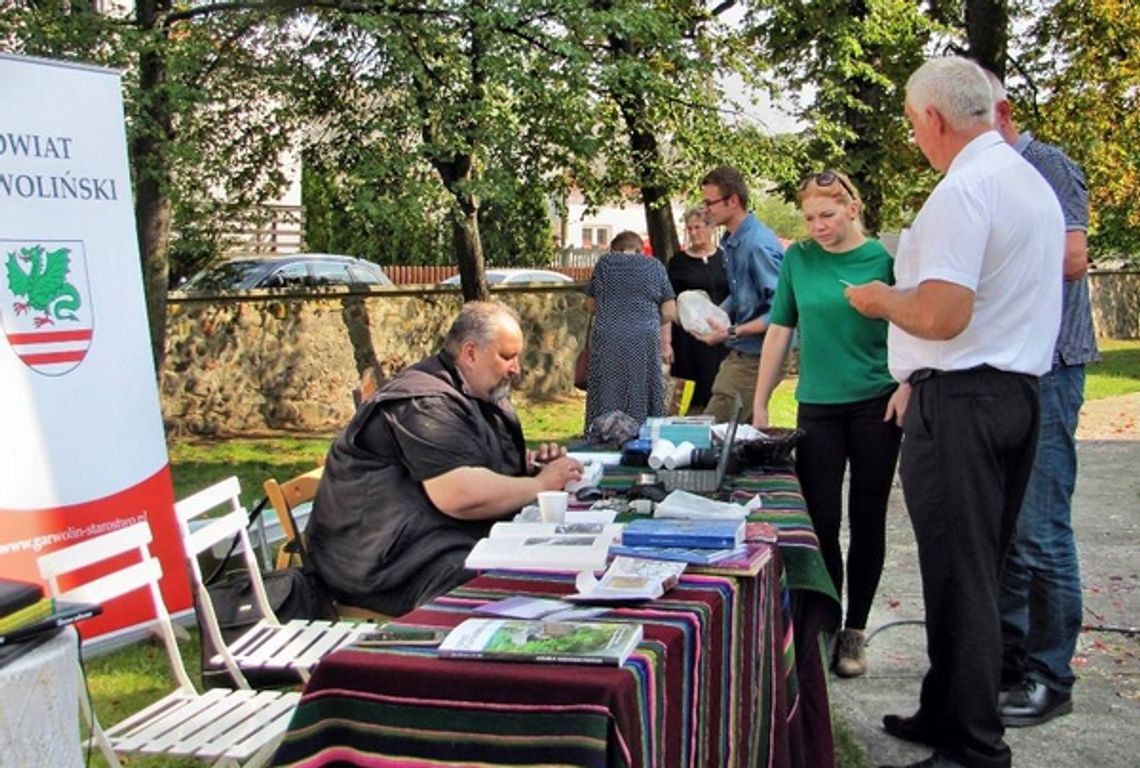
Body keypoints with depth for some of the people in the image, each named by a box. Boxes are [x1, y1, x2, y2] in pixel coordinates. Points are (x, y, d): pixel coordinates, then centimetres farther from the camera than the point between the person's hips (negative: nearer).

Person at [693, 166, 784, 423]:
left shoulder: (758, 245, -20)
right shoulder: (731, 242, 10)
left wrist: (732, 333, -20)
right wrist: (713, 315, 8)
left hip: (755, 356, -10)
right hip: (739, 353, 10)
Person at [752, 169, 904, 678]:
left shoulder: (884, 259, -3)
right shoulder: (798, 259, 3)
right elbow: (779, 332, 6)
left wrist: (907, 386, -15)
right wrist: (759, 405, 5)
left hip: (876, 406, -1)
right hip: (817, 407, 2)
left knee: (866, 521, 6)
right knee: (821, 522, 2)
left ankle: (854, 632, 18)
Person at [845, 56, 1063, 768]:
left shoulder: (963, 190, -16)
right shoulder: (1036, 183, 15)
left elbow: (943, 315, -25)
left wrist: (881, 298, -5)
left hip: (959, 399, -10)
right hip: (1021, 390, 10)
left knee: (957, 574, -2)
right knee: (983, 569, 15)